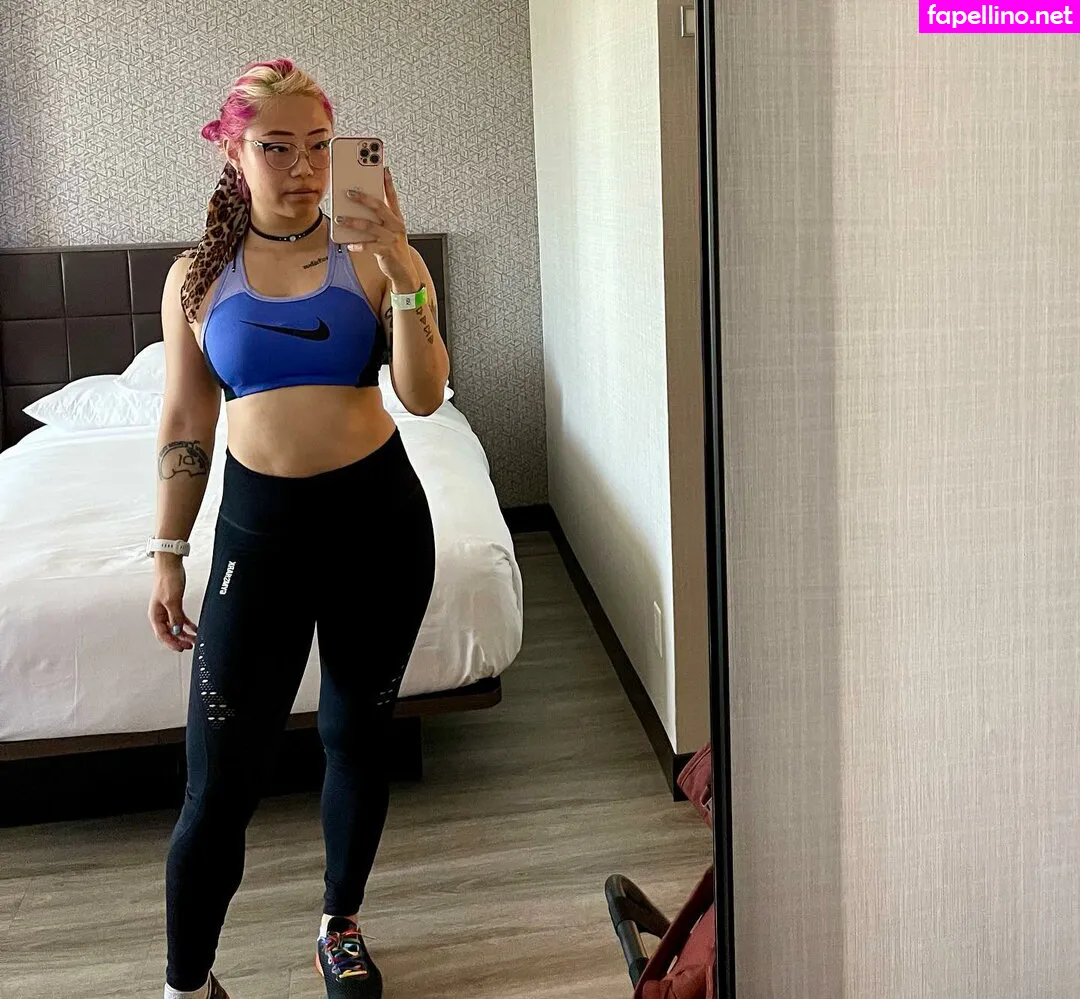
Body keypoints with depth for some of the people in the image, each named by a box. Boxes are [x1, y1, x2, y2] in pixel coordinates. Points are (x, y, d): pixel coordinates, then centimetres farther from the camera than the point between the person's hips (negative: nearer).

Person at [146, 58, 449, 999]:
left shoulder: (370, 258, -1)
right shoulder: (197, 276, 2)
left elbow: (424, 395, -10)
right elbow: (185, 424, 7)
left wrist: (406, 275, -21)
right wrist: (168, 554, 6)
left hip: (378, 513, 0)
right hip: (260, 524, 0)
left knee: (358, 733, 15)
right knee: (220, 780, -2)